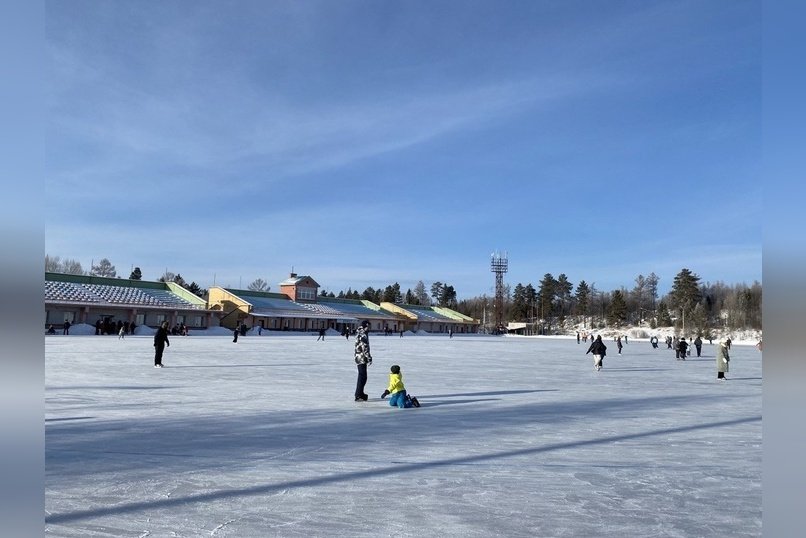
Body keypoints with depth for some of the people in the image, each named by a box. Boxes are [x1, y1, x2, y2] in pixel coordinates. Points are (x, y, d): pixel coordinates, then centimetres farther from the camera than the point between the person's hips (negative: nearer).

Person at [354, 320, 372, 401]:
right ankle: (358, 396, -2)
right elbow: (365, 348, -21)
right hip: (362, 359, -10)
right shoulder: (363, 335, -18)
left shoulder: (359, 334, 14)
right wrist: (369, 358, -18)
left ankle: (359, 393, 29)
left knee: (361, 376, 19)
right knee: (362, 377, -5)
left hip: (359, 358, 10)